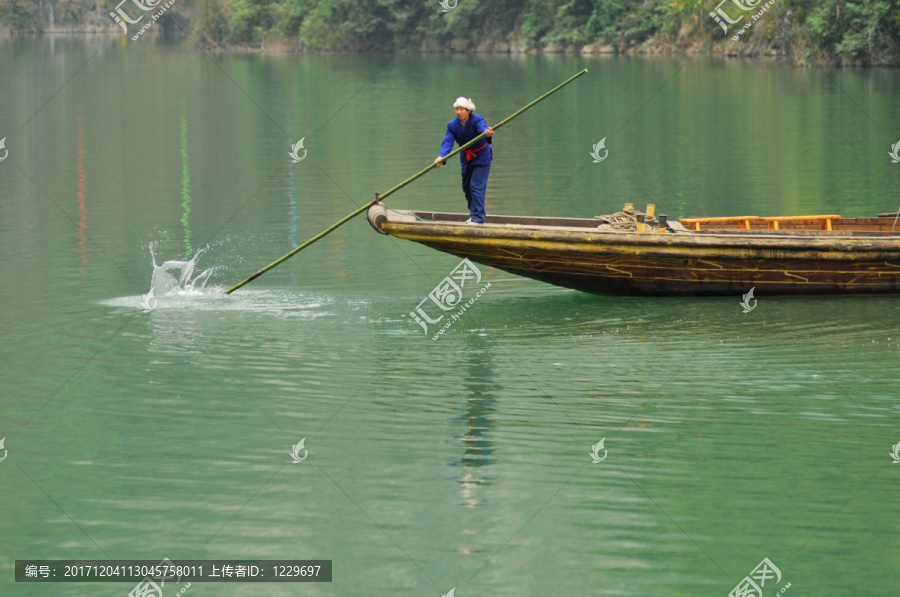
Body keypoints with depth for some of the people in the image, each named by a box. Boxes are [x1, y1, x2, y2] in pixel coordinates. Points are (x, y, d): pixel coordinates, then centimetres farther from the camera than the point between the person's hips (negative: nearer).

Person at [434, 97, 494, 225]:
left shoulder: (477, 120, -26)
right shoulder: (452, 125, -13)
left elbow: (483, 128, -48)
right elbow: (448, 142, -24)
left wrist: (487, 133, -74)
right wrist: (441, 157, -42)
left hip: (481, 157, -6)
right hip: (466, 157, 6)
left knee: (477, 186, -14)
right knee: (466, 186, 14)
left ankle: (477, 218, -11)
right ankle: (473, 214, 32)